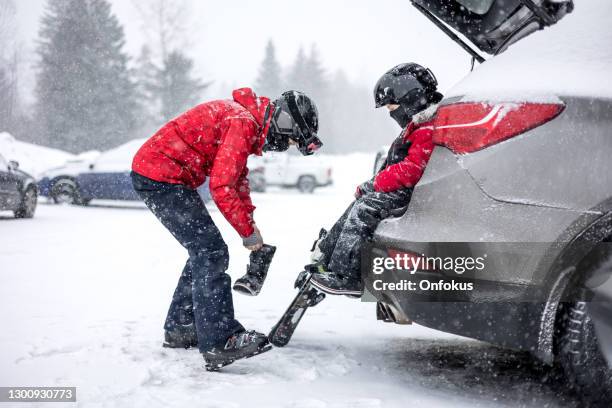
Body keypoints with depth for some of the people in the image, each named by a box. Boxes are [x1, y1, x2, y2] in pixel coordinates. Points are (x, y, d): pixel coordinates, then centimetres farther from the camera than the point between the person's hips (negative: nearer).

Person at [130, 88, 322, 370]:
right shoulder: (243, 124, -20)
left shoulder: (246, 118, 13)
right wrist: (248, 232, -12)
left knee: (203, 251, 16)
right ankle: (219, 343, -18)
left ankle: (179, 328, 25)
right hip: (161, 176, -10)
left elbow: (238, 179, 24)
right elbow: (221, 186, -23)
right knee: (211, 252, -14)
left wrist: (251, 224, 17)